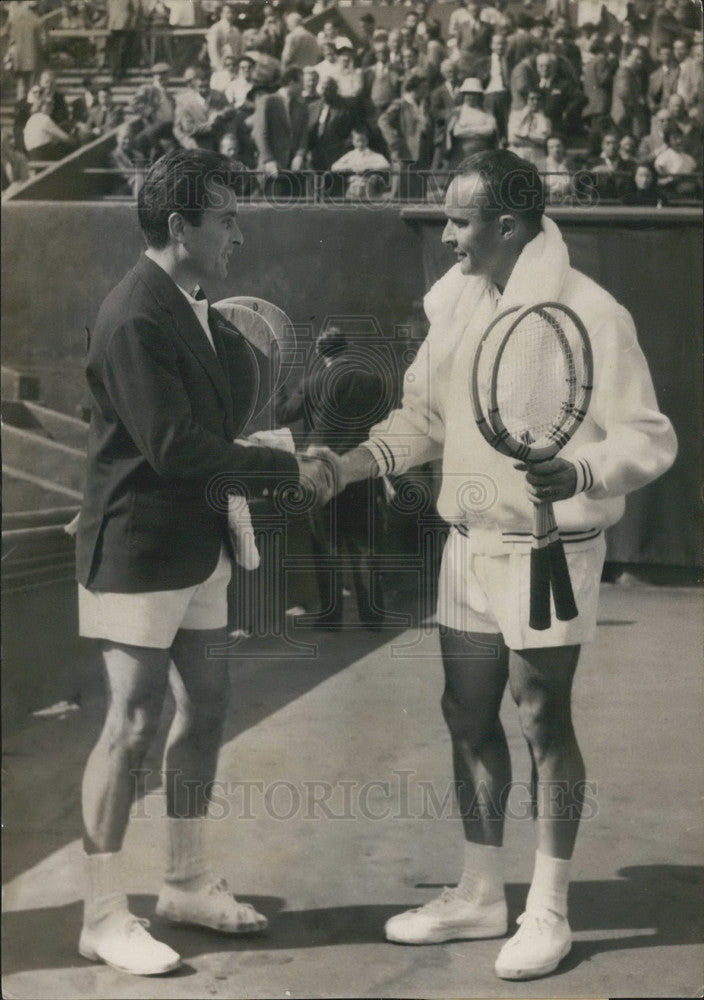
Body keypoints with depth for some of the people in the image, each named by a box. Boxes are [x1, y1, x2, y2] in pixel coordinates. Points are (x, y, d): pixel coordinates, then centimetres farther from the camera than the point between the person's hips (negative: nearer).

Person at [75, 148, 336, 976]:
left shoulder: (195, 308, 9)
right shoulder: (136, 318, -20)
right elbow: (173, 446, -24)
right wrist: (287, 469, -18)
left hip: (195, 546, 9)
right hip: (137, 552, -9)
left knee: (203, 708, 14)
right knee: (132, 725, -4)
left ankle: (187, 883, 28)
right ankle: (103, 917, 6)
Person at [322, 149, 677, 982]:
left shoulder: (590, 315, -16)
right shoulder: (455, 302, 5)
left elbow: (649, 440, -15)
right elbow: (422, 416, 15)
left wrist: (580, 475, -32)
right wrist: (346, 467, 2)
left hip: (547, 553, -7)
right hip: (468, 546, 7)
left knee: (543, 724, 2)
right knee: (468, 718, 13)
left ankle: (548, 913, 17)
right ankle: (480, 894, 29)